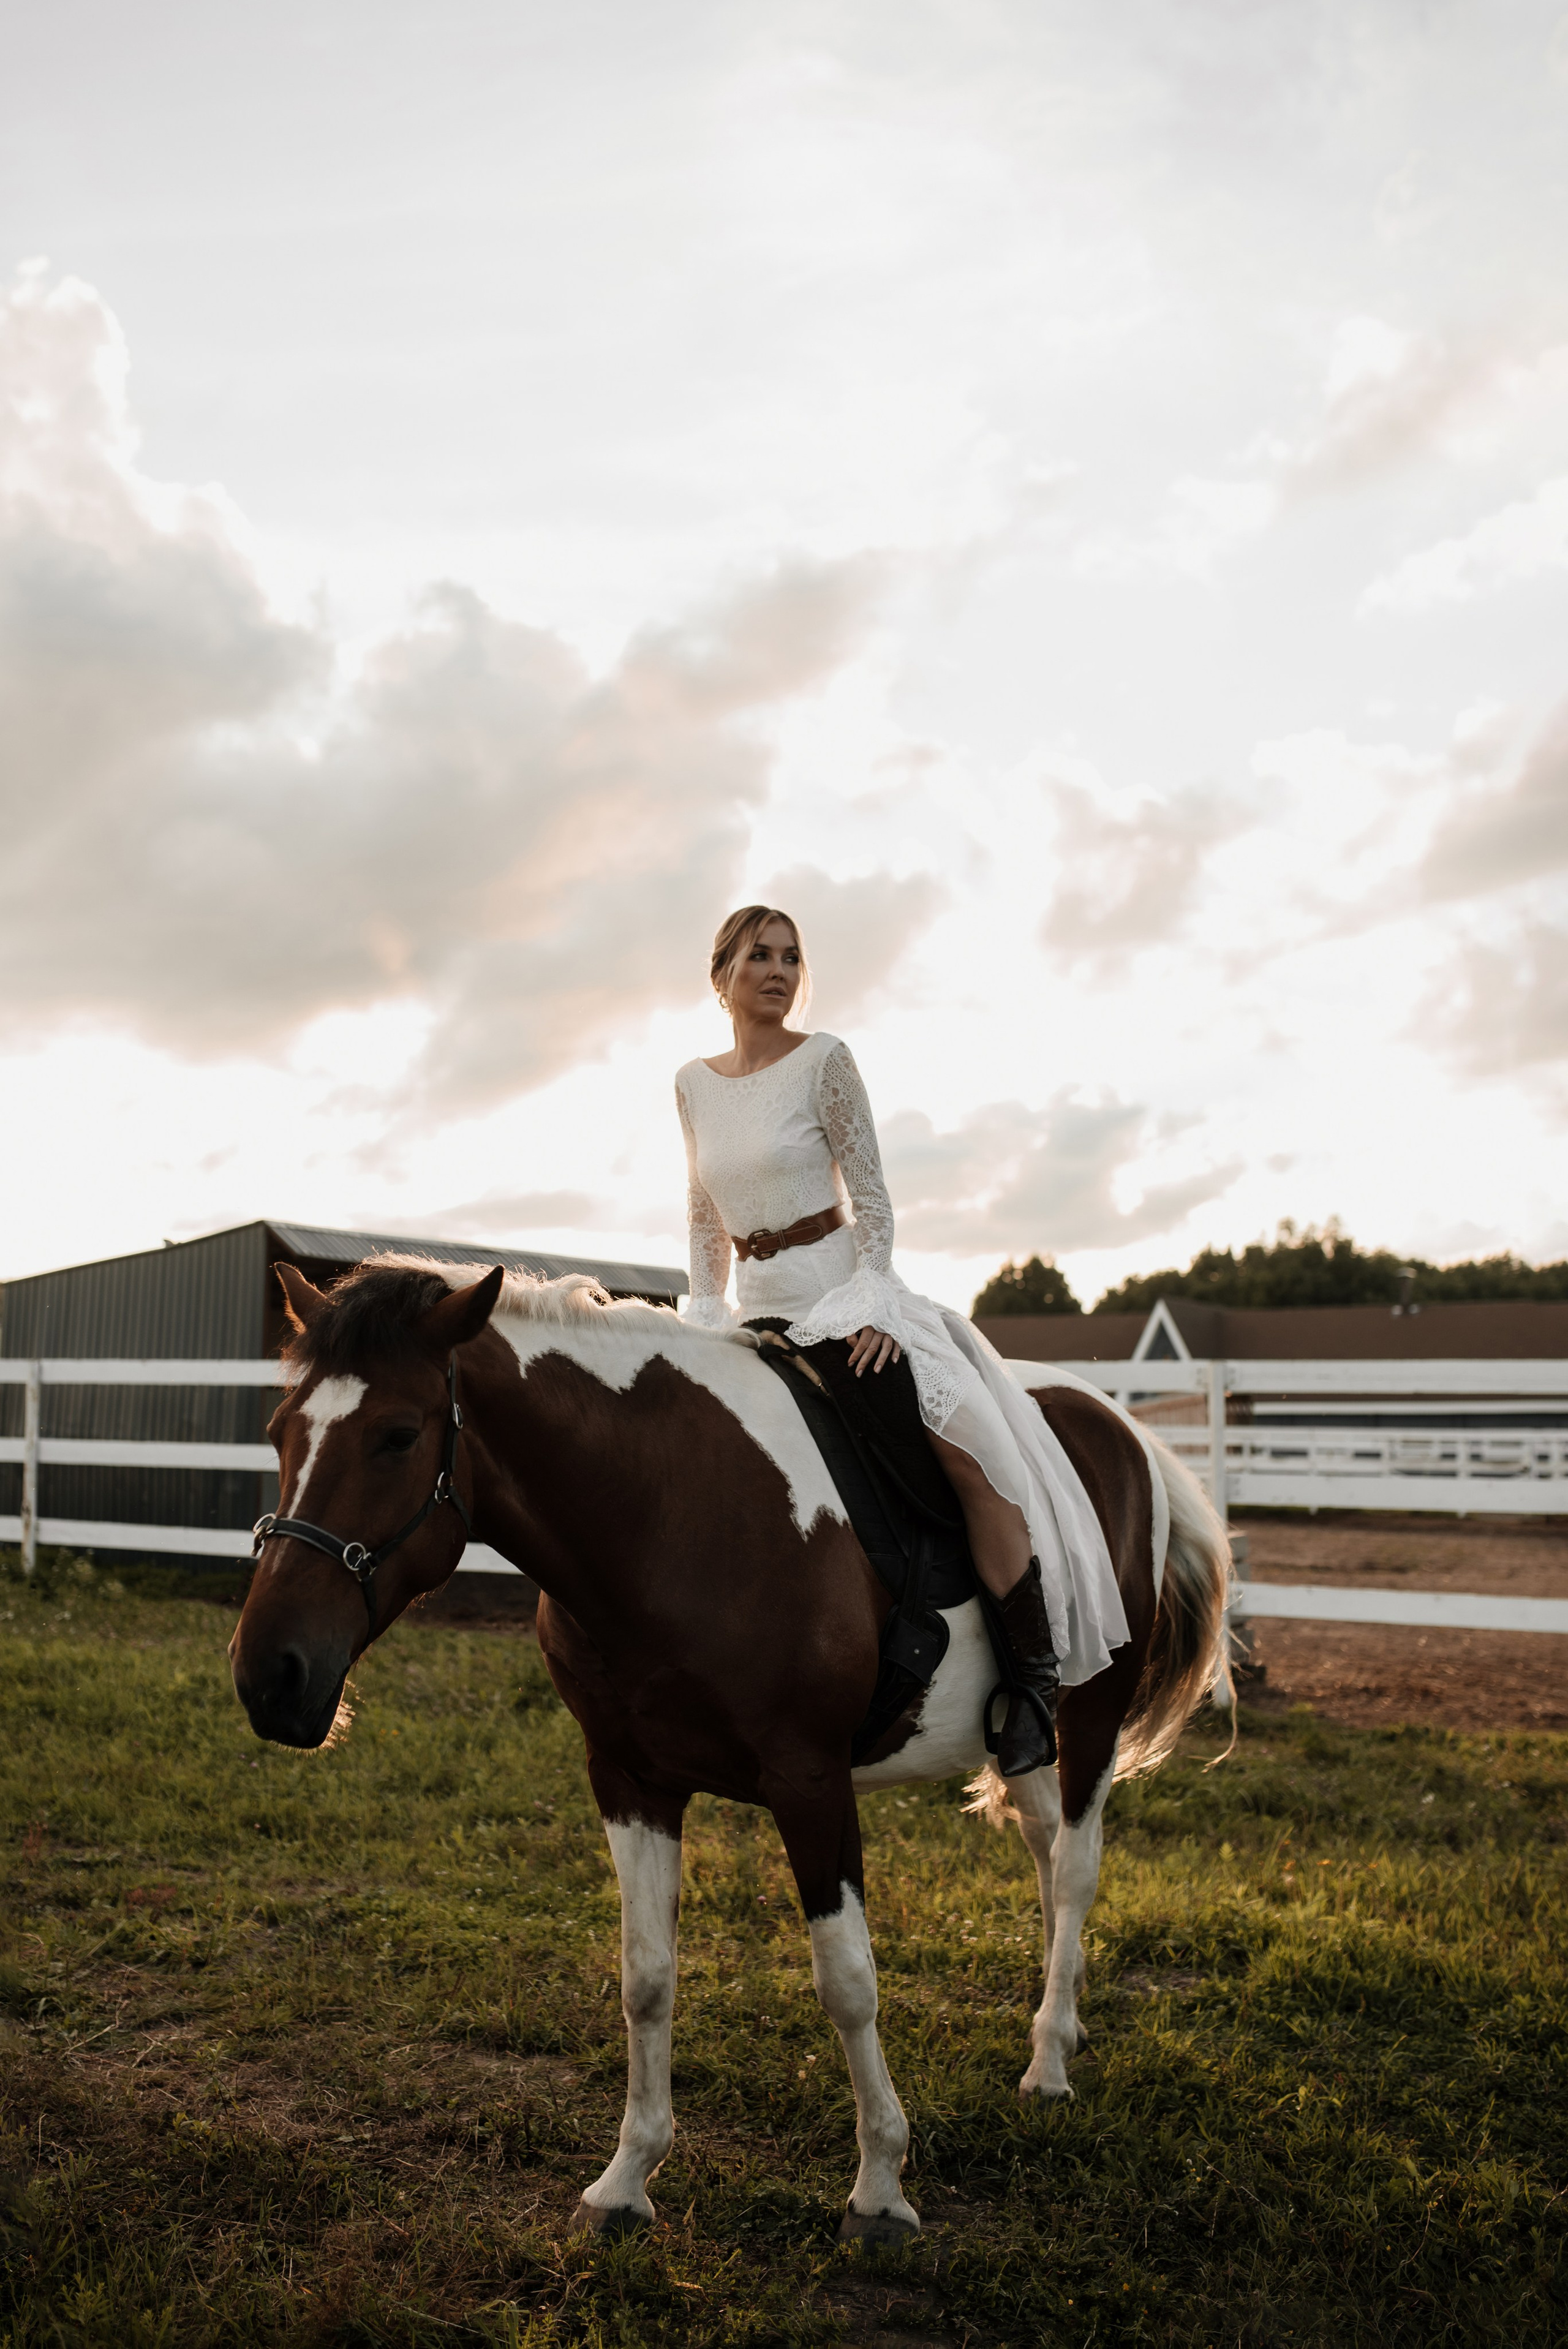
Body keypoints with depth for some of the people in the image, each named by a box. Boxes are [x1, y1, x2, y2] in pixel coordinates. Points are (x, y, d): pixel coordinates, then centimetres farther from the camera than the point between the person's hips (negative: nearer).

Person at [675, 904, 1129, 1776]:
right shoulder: (695, 1085, 8)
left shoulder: (824, 1061, -5)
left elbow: (872, 1196, -6)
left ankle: (1032, 1677, -13)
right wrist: (707, 1317, 8)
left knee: (972, 1452, -23)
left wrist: (871, 1305, -15)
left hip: (843, 1295, -5)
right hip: (757, 1312, 5)